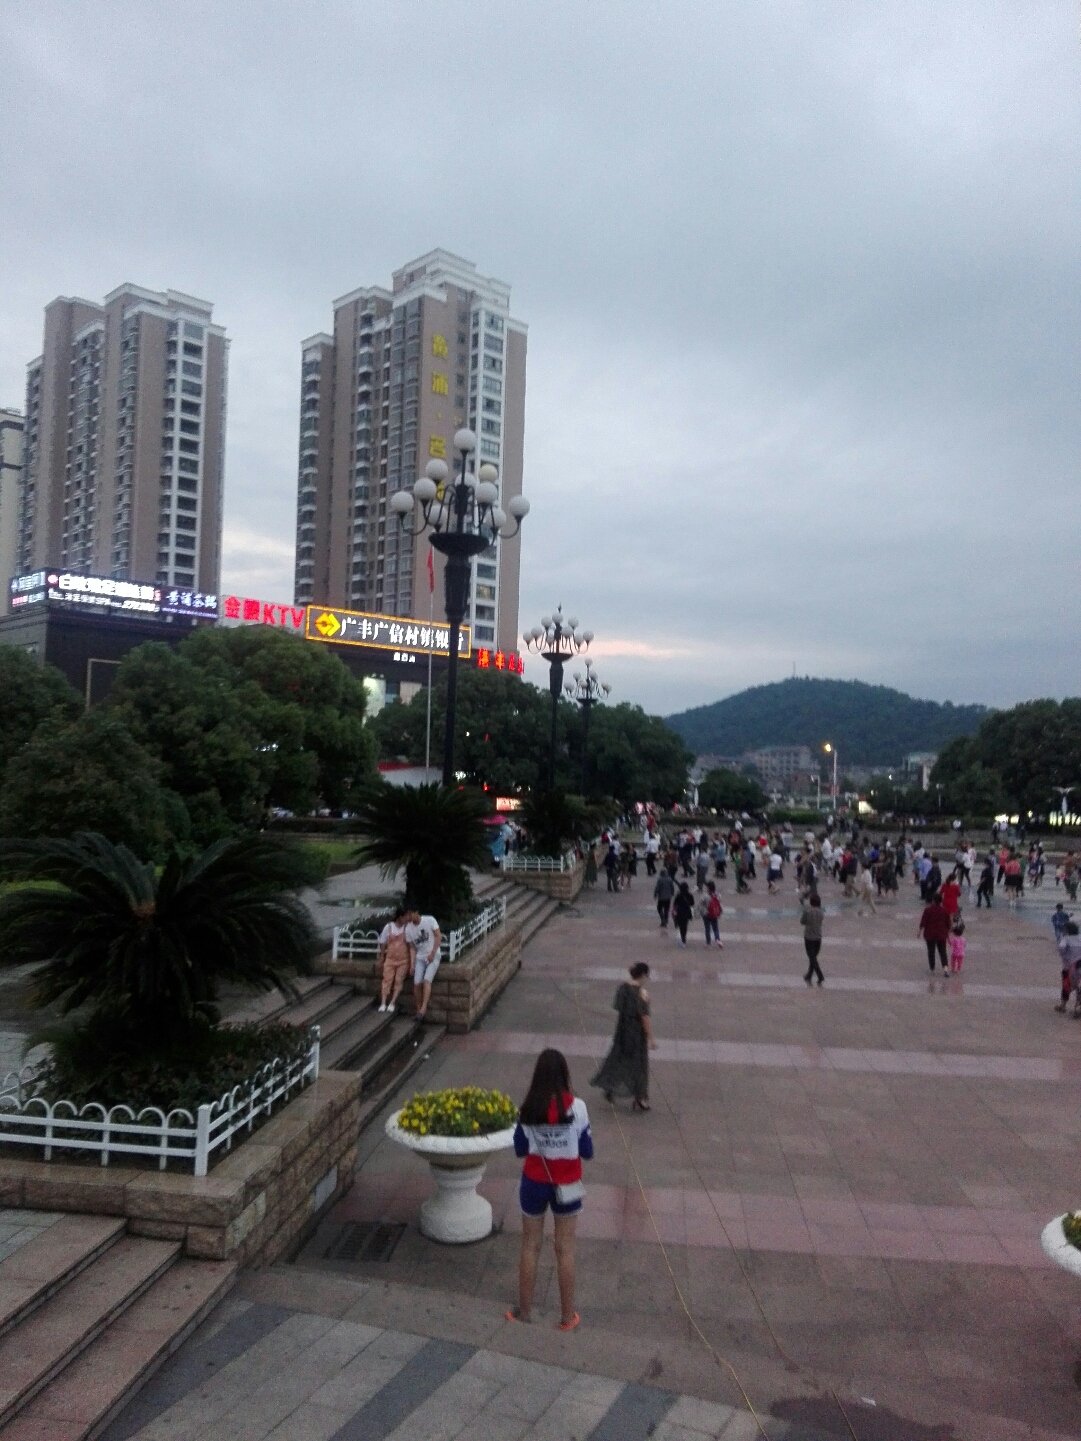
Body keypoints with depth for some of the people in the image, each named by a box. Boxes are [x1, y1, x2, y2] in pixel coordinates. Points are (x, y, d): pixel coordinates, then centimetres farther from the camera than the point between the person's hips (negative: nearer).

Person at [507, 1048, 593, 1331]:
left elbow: (520, 1150, -4)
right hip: (566, 1184, 0)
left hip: (534, 1182, 1)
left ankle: (524, 1310, 28)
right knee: (565, 1249, 13)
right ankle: (567, 1316, 24)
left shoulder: (529, 1110, -14)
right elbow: (587, 1152, -9)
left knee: (530, 1246, 16)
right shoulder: (576, 1107, -17)